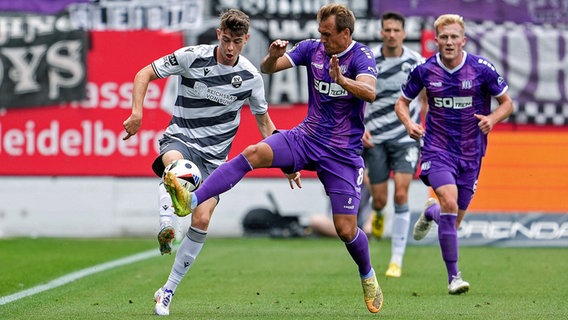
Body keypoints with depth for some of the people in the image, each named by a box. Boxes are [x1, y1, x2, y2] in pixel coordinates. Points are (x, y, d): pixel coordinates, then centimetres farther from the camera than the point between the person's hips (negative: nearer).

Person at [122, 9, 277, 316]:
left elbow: (264, 121, 13)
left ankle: (168, 291, 1)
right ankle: (166, 227, -61)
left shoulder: (251, 77, -1)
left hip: (214, 157, 2)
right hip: (180, 138, -2)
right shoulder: (192, 57, -9)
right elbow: (144, 74, -2)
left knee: (201, 220, -12)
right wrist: (137, 111, -18)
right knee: (174, 163, -40)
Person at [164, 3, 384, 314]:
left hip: (342, 154, -3)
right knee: (254, 153, -25)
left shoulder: (361, 56, -12)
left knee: (346, 230, -4)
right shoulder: (312, 48, 2)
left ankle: (367, 277, 28)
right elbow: (267, 68, -1)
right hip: (306, 137, 3)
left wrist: (342, 80, -51)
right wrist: (273, 56, -25)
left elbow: (369, 92, -31)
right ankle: (191, 200, -37)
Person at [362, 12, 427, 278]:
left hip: (407, 138, 0)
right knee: (380, 199, 2)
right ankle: (377, 214, 44)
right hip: (375, 139, 1)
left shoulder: (417, 62, -3)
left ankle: (397, 260, -8)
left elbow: (425, 98, 11)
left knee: (401, 195, -13)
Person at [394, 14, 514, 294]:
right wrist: (408, 123, -13)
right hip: (437, 150, -1)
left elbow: (507, 103, 2)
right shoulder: (424, 70, -6)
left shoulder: (482, 69, -9)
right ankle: (453, 276, -17)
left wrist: (492, 118, -20)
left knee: (453, 222, 9)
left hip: (471, 155, 2)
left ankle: (431, 211, 49)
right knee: (450, 202, -27)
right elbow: (402, 102, 8)